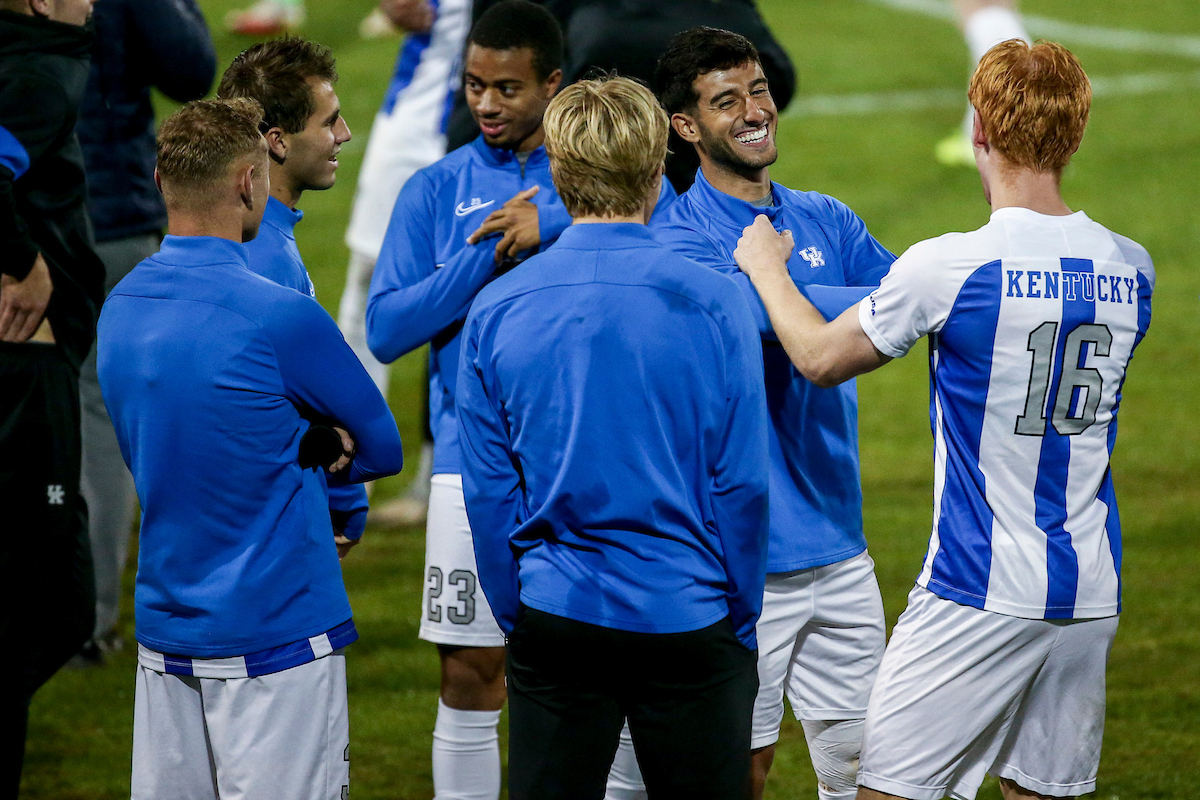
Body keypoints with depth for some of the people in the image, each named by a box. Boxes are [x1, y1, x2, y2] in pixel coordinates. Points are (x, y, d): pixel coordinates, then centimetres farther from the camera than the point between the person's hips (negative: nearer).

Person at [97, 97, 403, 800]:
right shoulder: (280, 318, -16)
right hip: (275, 634, -7)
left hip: (163, 629, 7)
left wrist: (302, 446, 4)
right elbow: (384, 447, -3)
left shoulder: (121, 308, 7)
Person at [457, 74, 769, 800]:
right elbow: (742, 485, -5)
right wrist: (741, 627, 6)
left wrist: (516, 621, 12)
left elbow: (488, 492, 1)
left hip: (555, 622, 2)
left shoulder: (496, 309, -2)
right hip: (687, 618, -2)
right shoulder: (712, 304, -8)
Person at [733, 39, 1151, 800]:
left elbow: (820, 357, -2)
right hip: (1091, 594, 6)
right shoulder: (1131, 269, 2)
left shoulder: (950, 267, -15)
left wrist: (766, 269, 16)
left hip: (979, 596, -6)